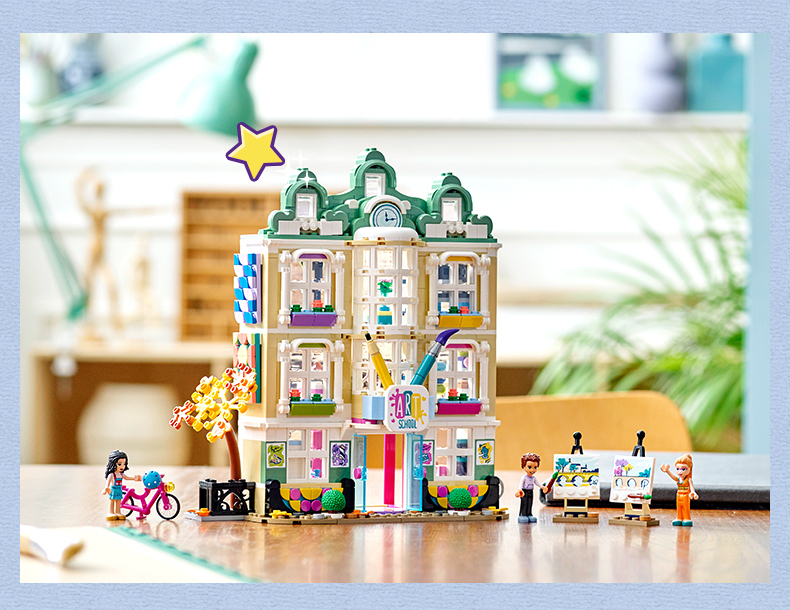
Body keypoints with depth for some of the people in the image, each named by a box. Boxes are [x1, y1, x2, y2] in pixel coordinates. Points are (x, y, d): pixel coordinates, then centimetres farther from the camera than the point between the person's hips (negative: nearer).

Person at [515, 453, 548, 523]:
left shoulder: (533, 478, 6)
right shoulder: (524, 477, -13)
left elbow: (536, 483, 19)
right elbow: (521, 484, -21)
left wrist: (542, 487, 17)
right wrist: (519, 490, -37)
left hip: (530, 492, 6)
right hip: (524, 493, -6)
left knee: (529, 505, 9)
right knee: (524, 505, -4)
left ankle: (529, 514, 14)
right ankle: (522, 515, -3)